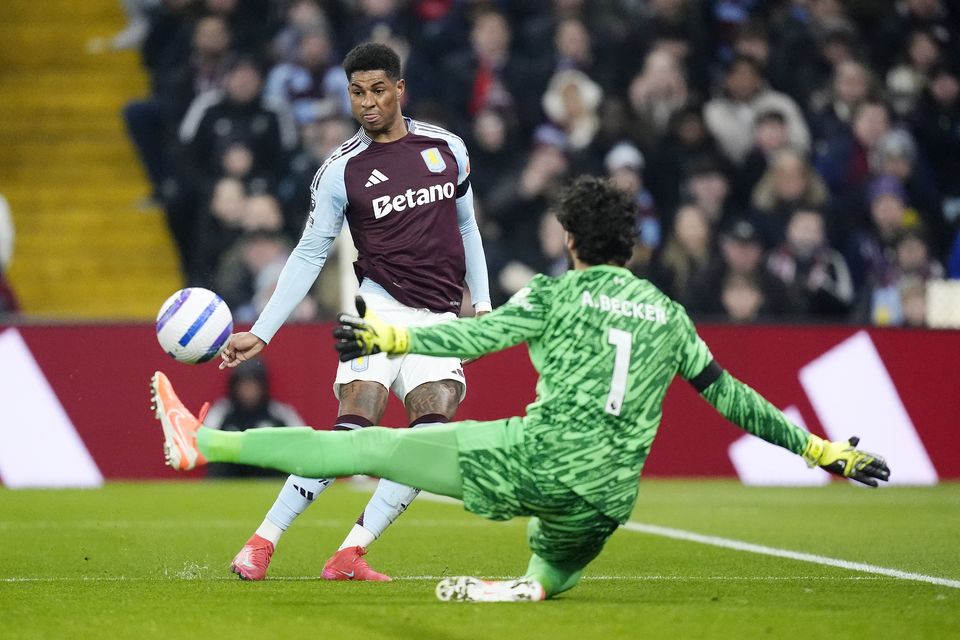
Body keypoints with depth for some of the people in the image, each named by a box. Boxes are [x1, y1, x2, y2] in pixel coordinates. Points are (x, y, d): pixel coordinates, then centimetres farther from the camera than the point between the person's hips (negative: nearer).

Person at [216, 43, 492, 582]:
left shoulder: (448, 148, 8)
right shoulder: (342, 170, 0)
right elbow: (310, 254, 3)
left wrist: (482, 302, 14)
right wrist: (260, 333, -2)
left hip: (440, 318, 3)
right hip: (382, 308, -3)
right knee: (355, 426, -20)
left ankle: (350, 555, -15)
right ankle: (261, 544, -17)